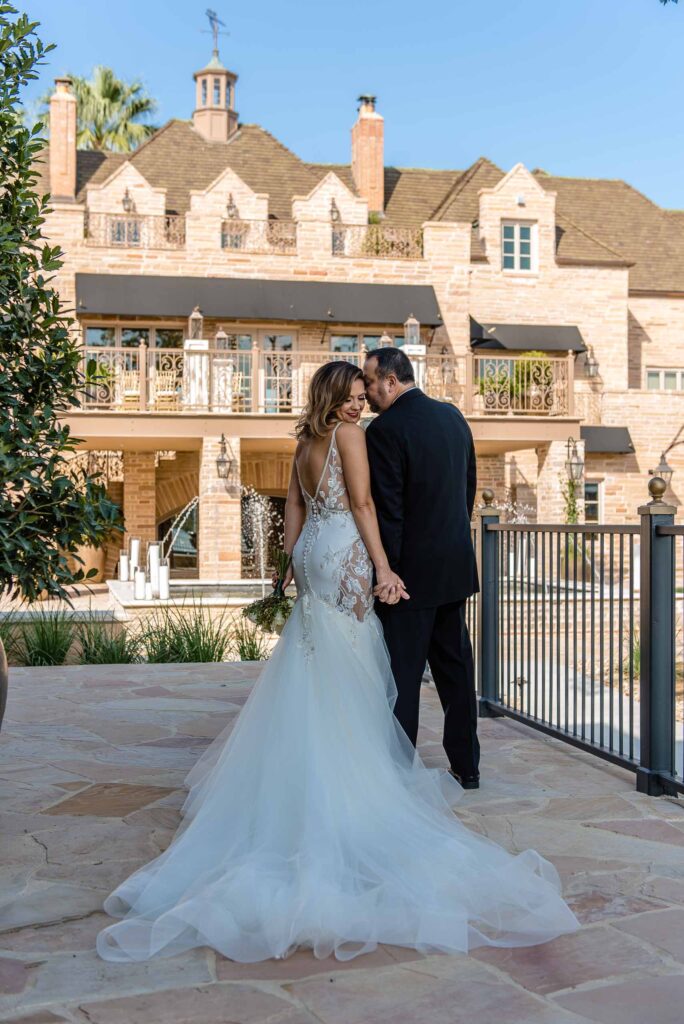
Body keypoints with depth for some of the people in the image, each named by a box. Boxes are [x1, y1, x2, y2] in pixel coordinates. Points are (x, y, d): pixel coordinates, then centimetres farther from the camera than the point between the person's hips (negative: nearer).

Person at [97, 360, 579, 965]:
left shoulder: (306, 441, 15)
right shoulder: (349, 434, -8)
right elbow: (362, 503, -13)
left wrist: (294, 560, 24)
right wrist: (383, 568, -14)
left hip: (311, 554, 8)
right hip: (344, 555, -8)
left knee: (313, 663, 14)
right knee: (345, 669, -4)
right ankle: (355, 770, 0)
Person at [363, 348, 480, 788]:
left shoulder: (385, 430, -16)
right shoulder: (454, 417, 8)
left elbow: (387, 510, -18)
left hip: (412, 569, -7)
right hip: (457, 566, 8)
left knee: (402, 674, 1)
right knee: (456, 666, 15)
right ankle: (467, 766, 24)